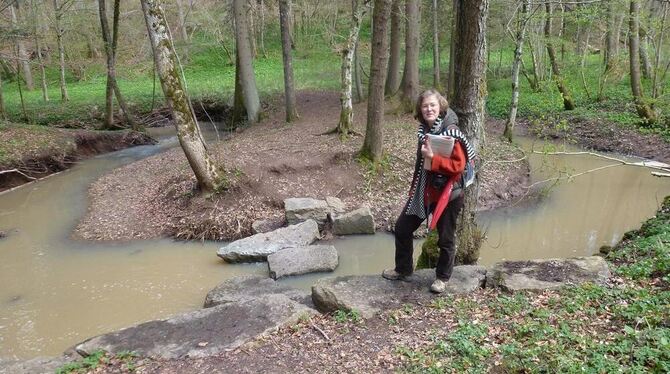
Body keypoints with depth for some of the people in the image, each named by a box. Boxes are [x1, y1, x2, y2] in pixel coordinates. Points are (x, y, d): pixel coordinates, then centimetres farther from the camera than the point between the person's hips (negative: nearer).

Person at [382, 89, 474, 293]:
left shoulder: (451, 133, -18)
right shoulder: (424, 130, 5)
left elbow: (458, 165, -23)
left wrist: (433, 158, -28)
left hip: (447, 193, -7)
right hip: (422, 191, 7)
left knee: (445, 239, 8)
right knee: (402, 227, 12)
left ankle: (442, 278, 29)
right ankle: (403, 269, 30)